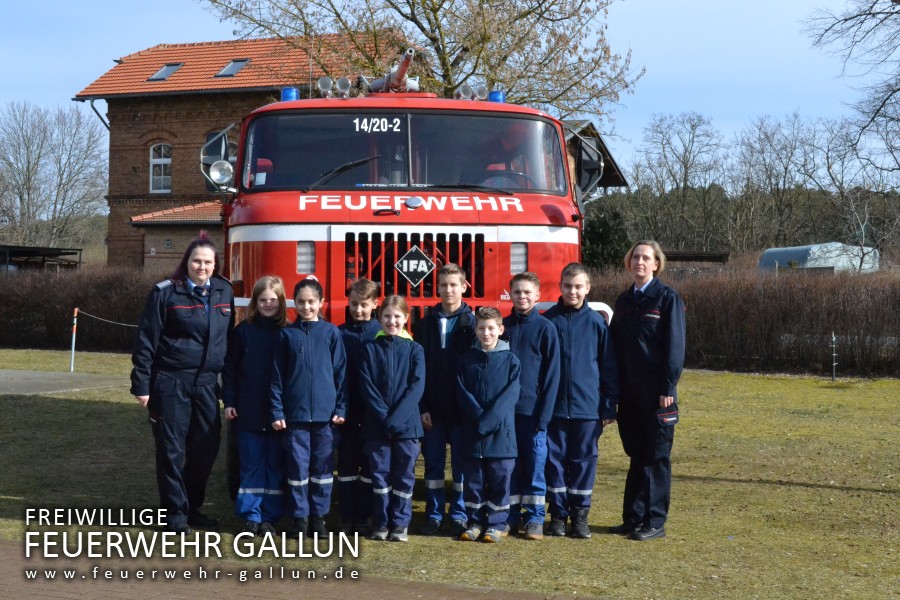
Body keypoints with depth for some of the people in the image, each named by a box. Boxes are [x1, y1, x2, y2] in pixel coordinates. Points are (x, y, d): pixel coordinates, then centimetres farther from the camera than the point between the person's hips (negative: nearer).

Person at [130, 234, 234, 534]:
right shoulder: (165, 293, -6)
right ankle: (175, 512, 12)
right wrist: (142, 385, -9)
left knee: (206, 446, 8)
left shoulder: (224, 292, 8)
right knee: (172, 449, 2)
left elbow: (228, 338, 13)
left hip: (207, 384, 5)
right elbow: (146, 341, -6)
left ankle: (192, 506, 25)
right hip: (171, 383, -4)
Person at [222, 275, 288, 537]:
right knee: (251, 465, 5)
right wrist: (229, 402, -3)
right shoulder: (244, 331, 3)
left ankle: (271, 516, 12)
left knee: (276, 465, 4)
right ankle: (251, 515, 12)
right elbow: (230, 368, 4)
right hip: (249, 414, 0)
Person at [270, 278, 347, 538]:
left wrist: (341, 407, 0)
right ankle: (299, 517, 13)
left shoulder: (331, 332, 3)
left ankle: (319, 515, 17)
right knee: (297, 466, 4)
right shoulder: (287, 334, 3)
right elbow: (277, 376, 4)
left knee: (323, 466, 6)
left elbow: (340, 371, 5)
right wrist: (277, 412, -2)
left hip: (325, 412, 0)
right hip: (295, 412, 0)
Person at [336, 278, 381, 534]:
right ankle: (347, 518, 13)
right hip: (347, 410, 1)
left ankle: (364, 517, 14)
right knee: (346, 464, 6)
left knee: (370, 465, 6)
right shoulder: (339, 333, 3)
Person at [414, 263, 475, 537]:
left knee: (461, 463, 4)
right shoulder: (426, 324, 7)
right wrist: (422, 407, -3)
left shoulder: (472, 324, 0)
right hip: (433, 409, 2)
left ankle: (459, 515, 14)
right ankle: (433, 514, 15)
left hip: (463, 409, -2)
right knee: (433, 463, 6)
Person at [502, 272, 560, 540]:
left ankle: (534, 518, 10)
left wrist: (544, 414, -11)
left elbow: (552, 374, -5)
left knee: (535, 464, 2)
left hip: (532, 410, -3)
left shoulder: (545, 328, -3)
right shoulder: (503, 326, 8)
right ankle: (511, 516, 16)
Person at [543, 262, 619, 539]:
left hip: (587, 406, 0)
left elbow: (608, 367, 3)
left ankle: (580, 515, 16)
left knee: (584, 460, 6)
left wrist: (609, 407, 1)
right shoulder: (548, 321, 1)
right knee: (555, 459, 5)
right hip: (553, 406, 1)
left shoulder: (596, 322, 0)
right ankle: (557, 514, 16)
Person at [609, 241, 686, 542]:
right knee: (636, 454, 11)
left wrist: (668, 387, -15)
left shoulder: (667, 298, -5)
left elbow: (675, 345, -10)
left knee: (656, 457, 0)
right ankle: (633, 517, 17)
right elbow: (615, 344, 15)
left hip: (656, 391, -6)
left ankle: (655, 522, 6)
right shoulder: (624, 300, 13)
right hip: (629, 391, 6)